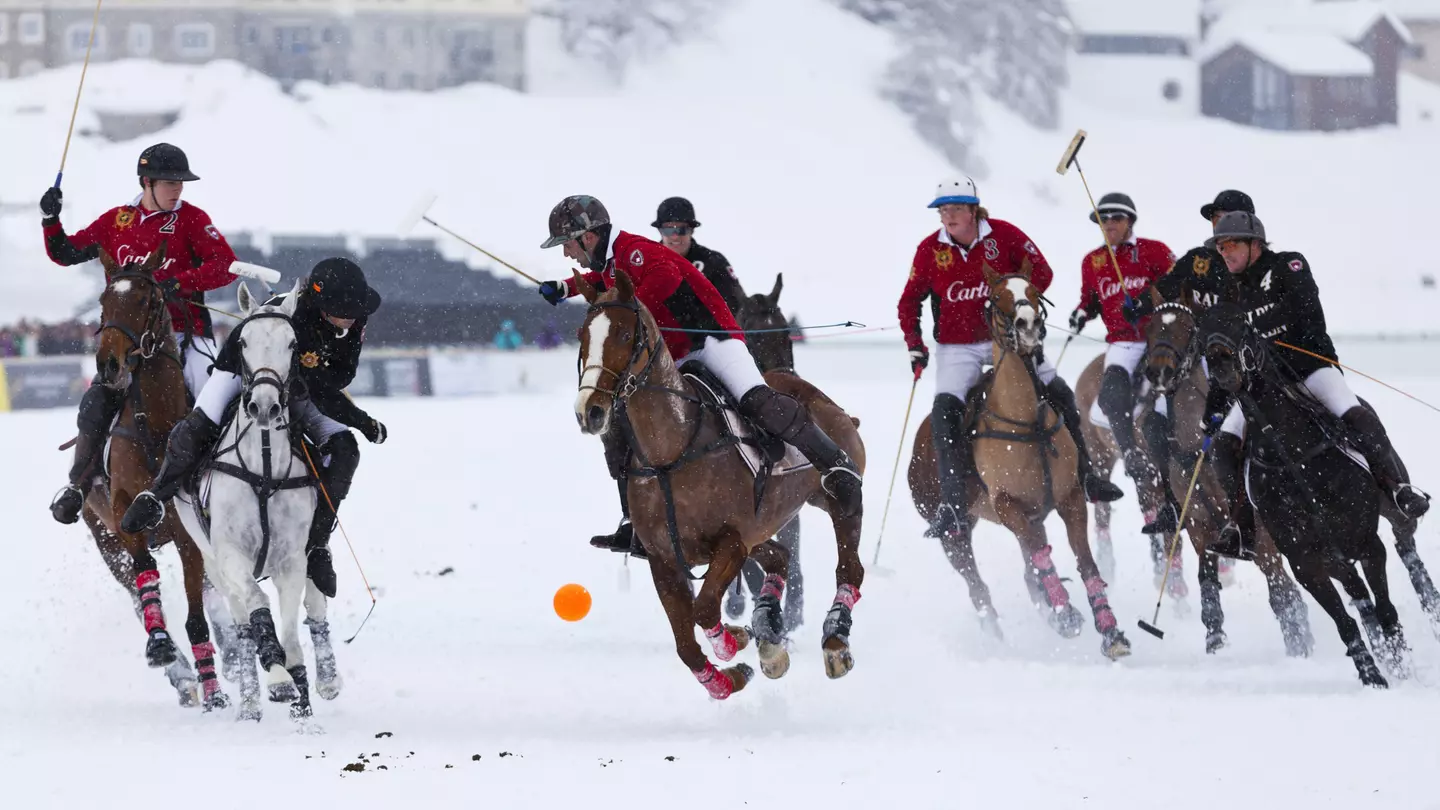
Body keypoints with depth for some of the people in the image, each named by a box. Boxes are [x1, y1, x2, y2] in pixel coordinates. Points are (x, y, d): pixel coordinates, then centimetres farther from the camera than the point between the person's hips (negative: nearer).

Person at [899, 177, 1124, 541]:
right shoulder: (930, 249, -6)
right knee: (945, 411, -22)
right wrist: (915, 346, -5)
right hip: (957, 348, -1)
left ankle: (1083, 475, 13)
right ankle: (952, 507, -25)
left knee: (1060, 395, -5)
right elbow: (910, 302, 5)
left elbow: (1041, 272, -1)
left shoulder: (1004, 235, -8)